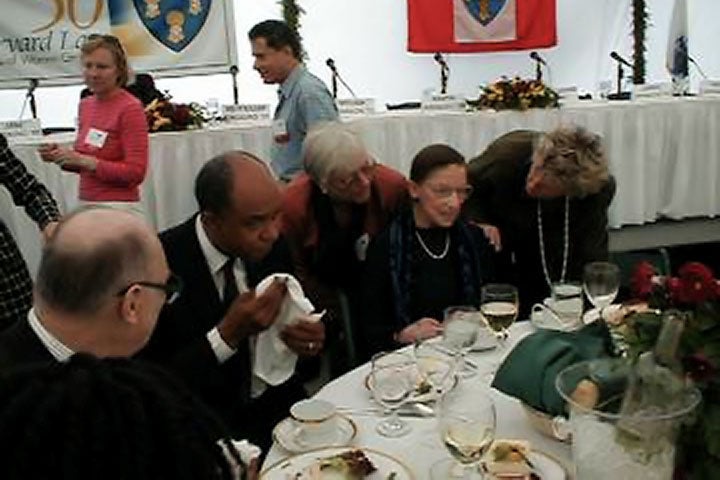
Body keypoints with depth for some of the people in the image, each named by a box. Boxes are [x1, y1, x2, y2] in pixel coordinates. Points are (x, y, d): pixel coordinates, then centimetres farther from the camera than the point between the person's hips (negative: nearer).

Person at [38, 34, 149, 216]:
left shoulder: (130, 108, -11)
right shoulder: (85, 105, 10)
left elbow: (136, 172, -14)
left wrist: (84, 160, -18)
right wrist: (60, 156, 0)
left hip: (118, 208, -6)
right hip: (84, 205, 6)